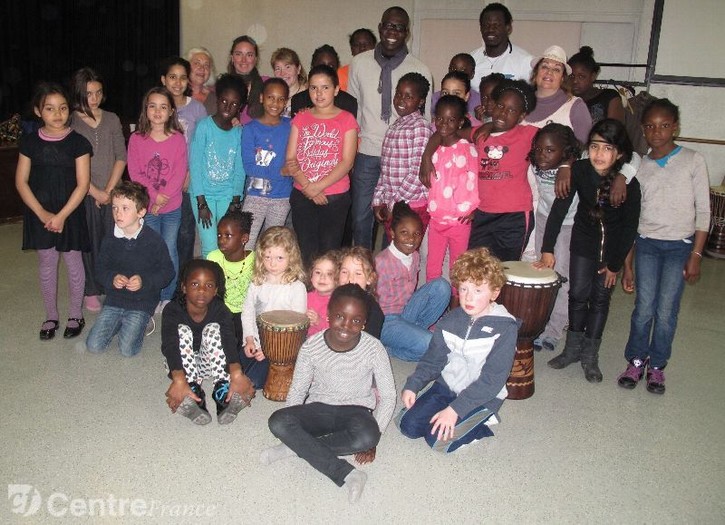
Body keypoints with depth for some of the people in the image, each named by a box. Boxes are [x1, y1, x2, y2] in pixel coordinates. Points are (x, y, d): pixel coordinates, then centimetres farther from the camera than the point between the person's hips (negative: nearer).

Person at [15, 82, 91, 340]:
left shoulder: (78, 142, -7)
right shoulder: (30, 141, 0)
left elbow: (82, 184, -10)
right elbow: (21, 182, 0)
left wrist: (61, 216, -15)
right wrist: (43, 214, -11)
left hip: (71, 213, -2)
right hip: (40, 213, 2)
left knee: (73, 263, 7)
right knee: (47, 264, 11)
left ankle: (76, 315, 22)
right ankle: (51, 316, 26)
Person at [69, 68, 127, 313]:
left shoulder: (111, 119, 7)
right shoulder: (70, 122, -2)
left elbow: (121, 157, 2)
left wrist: (109, 190, -7)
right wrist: (96, 192, -11)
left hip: (112, 193, 2)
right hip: (85, 194, -2)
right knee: (90, 242, 5)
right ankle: (91, 291, 19)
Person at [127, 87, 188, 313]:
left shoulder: (178, 138, -1)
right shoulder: (137, 139, 0)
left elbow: (180, 173, -6)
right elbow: (134, 173, -4)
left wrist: (163, 198, -14)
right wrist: (154, 195, -14)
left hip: (172, 208, 0)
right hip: (146, 207, 0)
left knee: (170, 252, 5)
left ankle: (168, 298, 18)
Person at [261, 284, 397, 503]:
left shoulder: (373, 348, -13)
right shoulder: (311, 346, -10)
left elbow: (388, 396, -6)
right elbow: (297, 391, 2)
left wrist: (373, 439, -15)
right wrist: (294, 426, -12)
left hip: (355, 410, -1)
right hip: (319, 408, 2)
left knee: (366, 436, -37)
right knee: (278, 421, -29)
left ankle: (296, 447, -19)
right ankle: (347, 474, -29)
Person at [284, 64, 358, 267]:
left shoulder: (346, 120, 1)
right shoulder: (301, 119, 10)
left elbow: (347, 162, -8)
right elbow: (290, 159, 3)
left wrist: (318, 186, -15)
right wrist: (307, 187, -11)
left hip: (335, 197, -2)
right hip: (302, 196, 3)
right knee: (305, 252, 5)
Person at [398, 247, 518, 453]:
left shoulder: (504, 328, -18)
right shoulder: (451, 321, -2)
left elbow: (492, 380, -20)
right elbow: (433, 359, 7)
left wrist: (455, 409, -24)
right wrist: (412, 385, -9)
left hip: (482, 397, -5)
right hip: (447, 386, 5)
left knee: (438, 439, -19)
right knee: (408, 425, -8)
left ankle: (480, 420, 4)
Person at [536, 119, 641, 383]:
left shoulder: (629, 183, -25)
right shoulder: (579, 170, -23)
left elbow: (630, 227, -15)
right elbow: (559, 209, -19)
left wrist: (615, 264, -11)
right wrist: (547, 249, -22)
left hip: (613, 244, -1)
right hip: (584, 239, 1)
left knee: (600, 298, 4)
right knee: (578, 293, 3)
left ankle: (590, 355, 15)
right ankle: (573, 348, 19)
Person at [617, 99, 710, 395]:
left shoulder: (693, 161, -1)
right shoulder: (640, 167, 6)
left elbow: (703, 212, -1)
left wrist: (696, 255, -7)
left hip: (679, 247, -1)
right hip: (646, 245, 2)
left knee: (666, 312, -1)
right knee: (644, 309, -1)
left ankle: (657, 366, 17)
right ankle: (636, 361, 17)